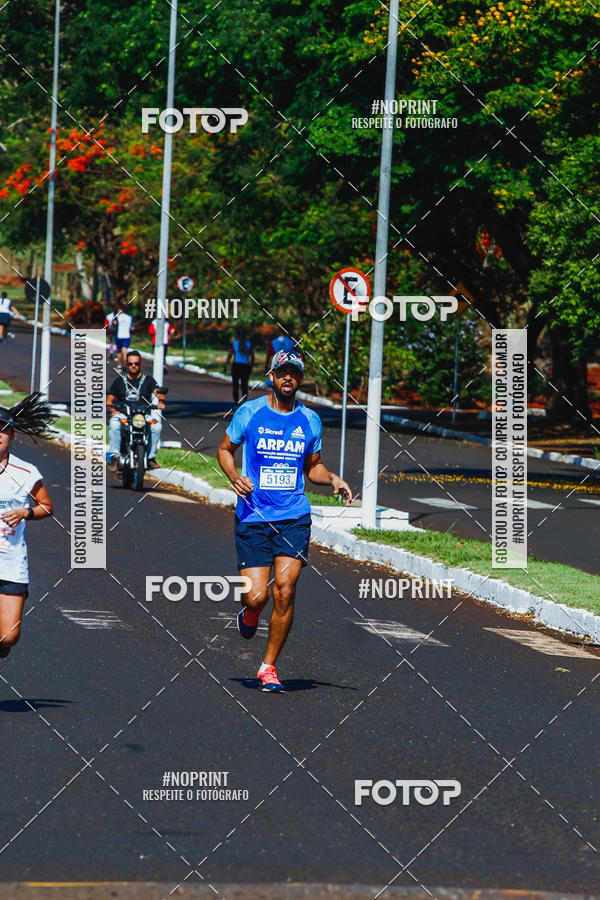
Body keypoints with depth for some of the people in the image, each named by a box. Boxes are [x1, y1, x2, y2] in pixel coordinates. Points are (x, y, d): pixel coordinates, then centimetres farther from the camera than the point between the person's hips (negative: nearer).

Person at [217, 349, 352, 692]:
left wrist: (332, 478, 0)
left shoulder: (310, 420, 7)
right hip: (253, 518, -1)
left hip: (294, 518, 1)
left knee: (285, 591, -13)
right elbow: (225, 449, 12)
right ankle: (250, 613, 32)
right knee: (257, 597, -8)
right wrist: (234, 476, -8)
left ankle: (269, 667, 2)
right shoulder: (249, 413, 0)